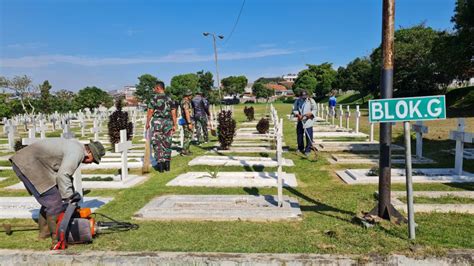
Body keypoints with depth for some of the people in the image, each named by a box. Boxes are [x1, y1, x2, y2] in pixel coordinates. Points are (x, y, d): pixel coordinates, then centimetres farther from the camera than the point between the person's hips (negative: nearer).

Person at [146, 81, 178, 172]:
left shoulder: (154, 98, -6)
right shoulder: (169, 99, 6)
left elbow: (150, 112, -5)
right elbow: (173, 113, 3)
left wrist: (147, 123, 6)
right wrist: (174, 125, 7)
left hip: (157, 121, -3)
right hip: (168, 122, 4)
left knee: (157, 144, 4)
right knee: (167, 143, 11)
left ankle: (160, 164, 0)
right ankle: (167, 164, 13)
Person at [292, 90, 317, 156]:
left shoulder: (311, 101, -2)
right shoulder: (297, 101, 4)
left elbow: (314, 110, -1)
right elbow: (294, 109, 3)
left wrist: (310, 113, -19)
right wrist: (298, 115, -16)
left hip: (308, 121, -3)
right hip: (300, 121, 3)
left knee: (309, 136, -6)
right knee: (299, 134, 10)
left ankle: (308, 150, 2)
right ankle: (300, 148, 28)